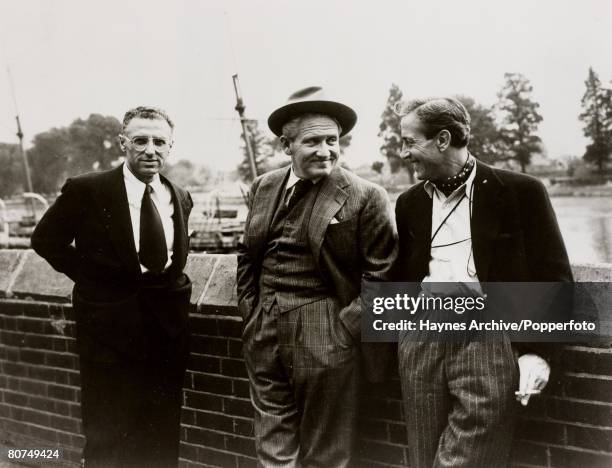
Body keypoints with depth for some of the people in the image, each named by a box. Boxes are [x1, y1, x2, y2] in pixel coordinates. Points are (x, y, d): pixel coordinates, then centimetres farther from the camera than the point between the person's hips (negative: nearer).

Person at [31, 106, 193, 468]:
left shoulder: (181, 198, 5)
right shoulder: (85, 190, -9)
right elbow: (46, 240, 1)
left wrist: (171, 281, 5)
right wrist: (89, 275, -5)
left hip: (169, 326, 4)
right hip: (111, 328, -4)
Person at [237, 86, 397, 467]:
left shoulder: (366, 198, -11)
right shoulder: (264, 187, 7)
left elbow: (380, 276, -9)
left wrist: (345, 329, -12)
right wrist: (251, 311, 9)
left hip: (326, 344, -5)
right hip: (263, 338, 5)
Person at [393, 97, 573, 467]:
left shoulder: (521, 192, -2)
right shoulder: (410, 202, 13)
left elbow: (554, 277, -2)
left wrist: (535, 349, -10)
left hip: (489, 341, -4)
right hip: (422, 342, 5)